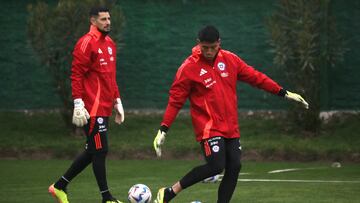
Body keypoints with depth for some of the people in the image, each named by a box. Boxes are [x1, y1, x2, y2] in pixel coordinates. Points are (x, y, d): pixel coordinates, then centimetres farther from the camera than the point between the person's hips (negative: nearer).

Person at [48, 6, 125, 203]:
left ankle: (60, 186, 23)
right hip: (93, 109, -9)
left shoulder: (110, 44, 16)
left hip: (104, 107, 9)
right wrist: (78, 103, -19)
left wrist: (117, 101, 20)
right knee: (100, 150, -4)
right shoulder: (86, 43, -11)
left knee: (93, 151, 13)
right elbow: (76, 75, -14)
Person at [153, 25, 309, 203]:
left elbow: (255, 77, 11)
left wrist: (284, 93, 9)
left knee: (234, 168, -2)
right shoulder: (189, 68, -8)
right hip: (208, 127, -6)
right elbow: (175, 100, -6)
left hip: (230, 128, 6)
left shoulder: (229, 59, 5)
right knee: (216, 166, -20)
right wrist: (163, 130, -11)